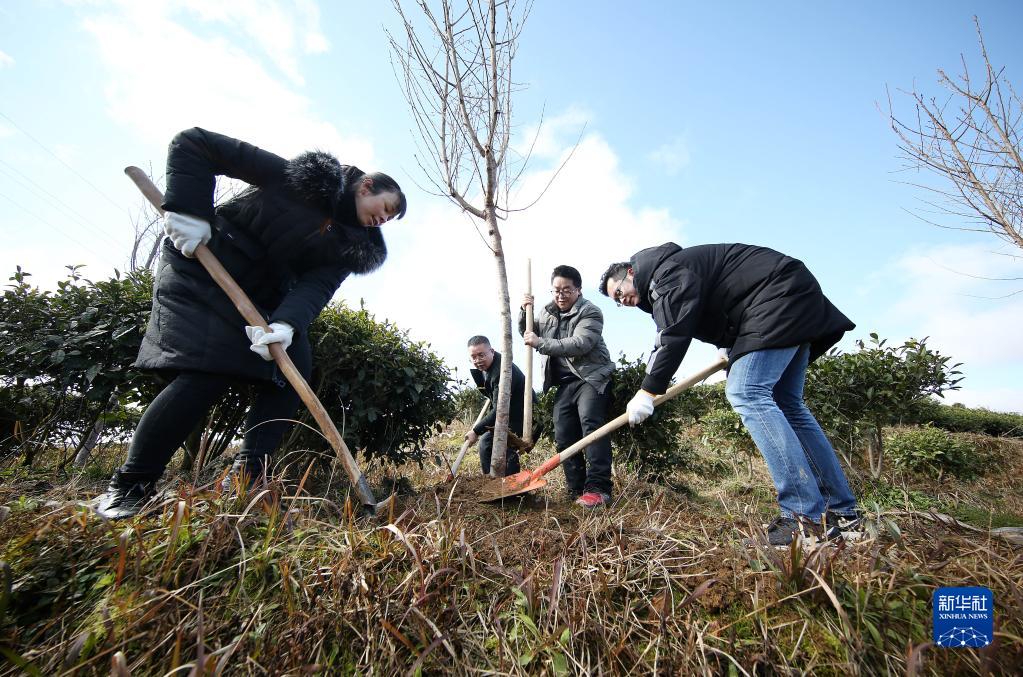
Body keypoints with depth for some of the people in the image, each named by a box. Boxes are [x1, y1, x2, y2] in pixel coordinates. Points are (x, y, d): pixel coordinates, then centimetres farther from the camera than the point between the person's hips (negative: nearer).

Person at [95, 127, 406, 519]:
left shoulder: (350, 245, 0)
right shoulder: (297, 177, -10)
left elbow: (317, 287, -16)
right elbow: (195, 144, -7)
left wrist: (287, 324, -36)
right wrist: (189, 208, -21)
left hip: (261, 299, 5)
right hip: (202, 270, -5)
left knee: (293, 368, -12)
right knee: (210, 371, -19)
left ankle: (242, 479, -7)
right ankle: (128, 487, -2)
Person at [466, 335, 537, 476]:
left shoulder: (502, 371, -32)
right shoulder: (484, 366, -2)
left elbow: (499, 410, -32)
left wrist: (476, 431, -26)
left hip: (522, 415, -10)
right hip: (506, 414, 10)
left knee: (506, 449, -20)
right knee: (486, 442, 10)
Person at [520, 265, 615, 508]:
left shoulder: (590, 312, -7)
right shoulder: (547, 311, 14)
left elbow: (578, 344, -22)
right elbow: (528, 334, 22)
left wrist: (540, 343, -24)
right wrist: (525, 312, 4)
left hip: (591, 377, -6)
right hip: (565, 381, 7)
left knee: (591, 424, -24)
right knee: (564, 436, 2)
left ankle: (598, 488, -23)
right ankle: (577, 490, 10)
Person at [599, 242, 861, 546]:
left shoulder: (666, 269, -13)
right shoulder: (659, 290, 16)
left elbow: (674, 333, -24)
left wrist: (648, 391, -24)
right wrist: (730, 347, 10)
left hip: (780, 297, -11)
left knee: (746, 393, -20)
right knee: (784, 404, 7)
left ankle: (807, 517, -21)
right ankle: (841, 510, 12)